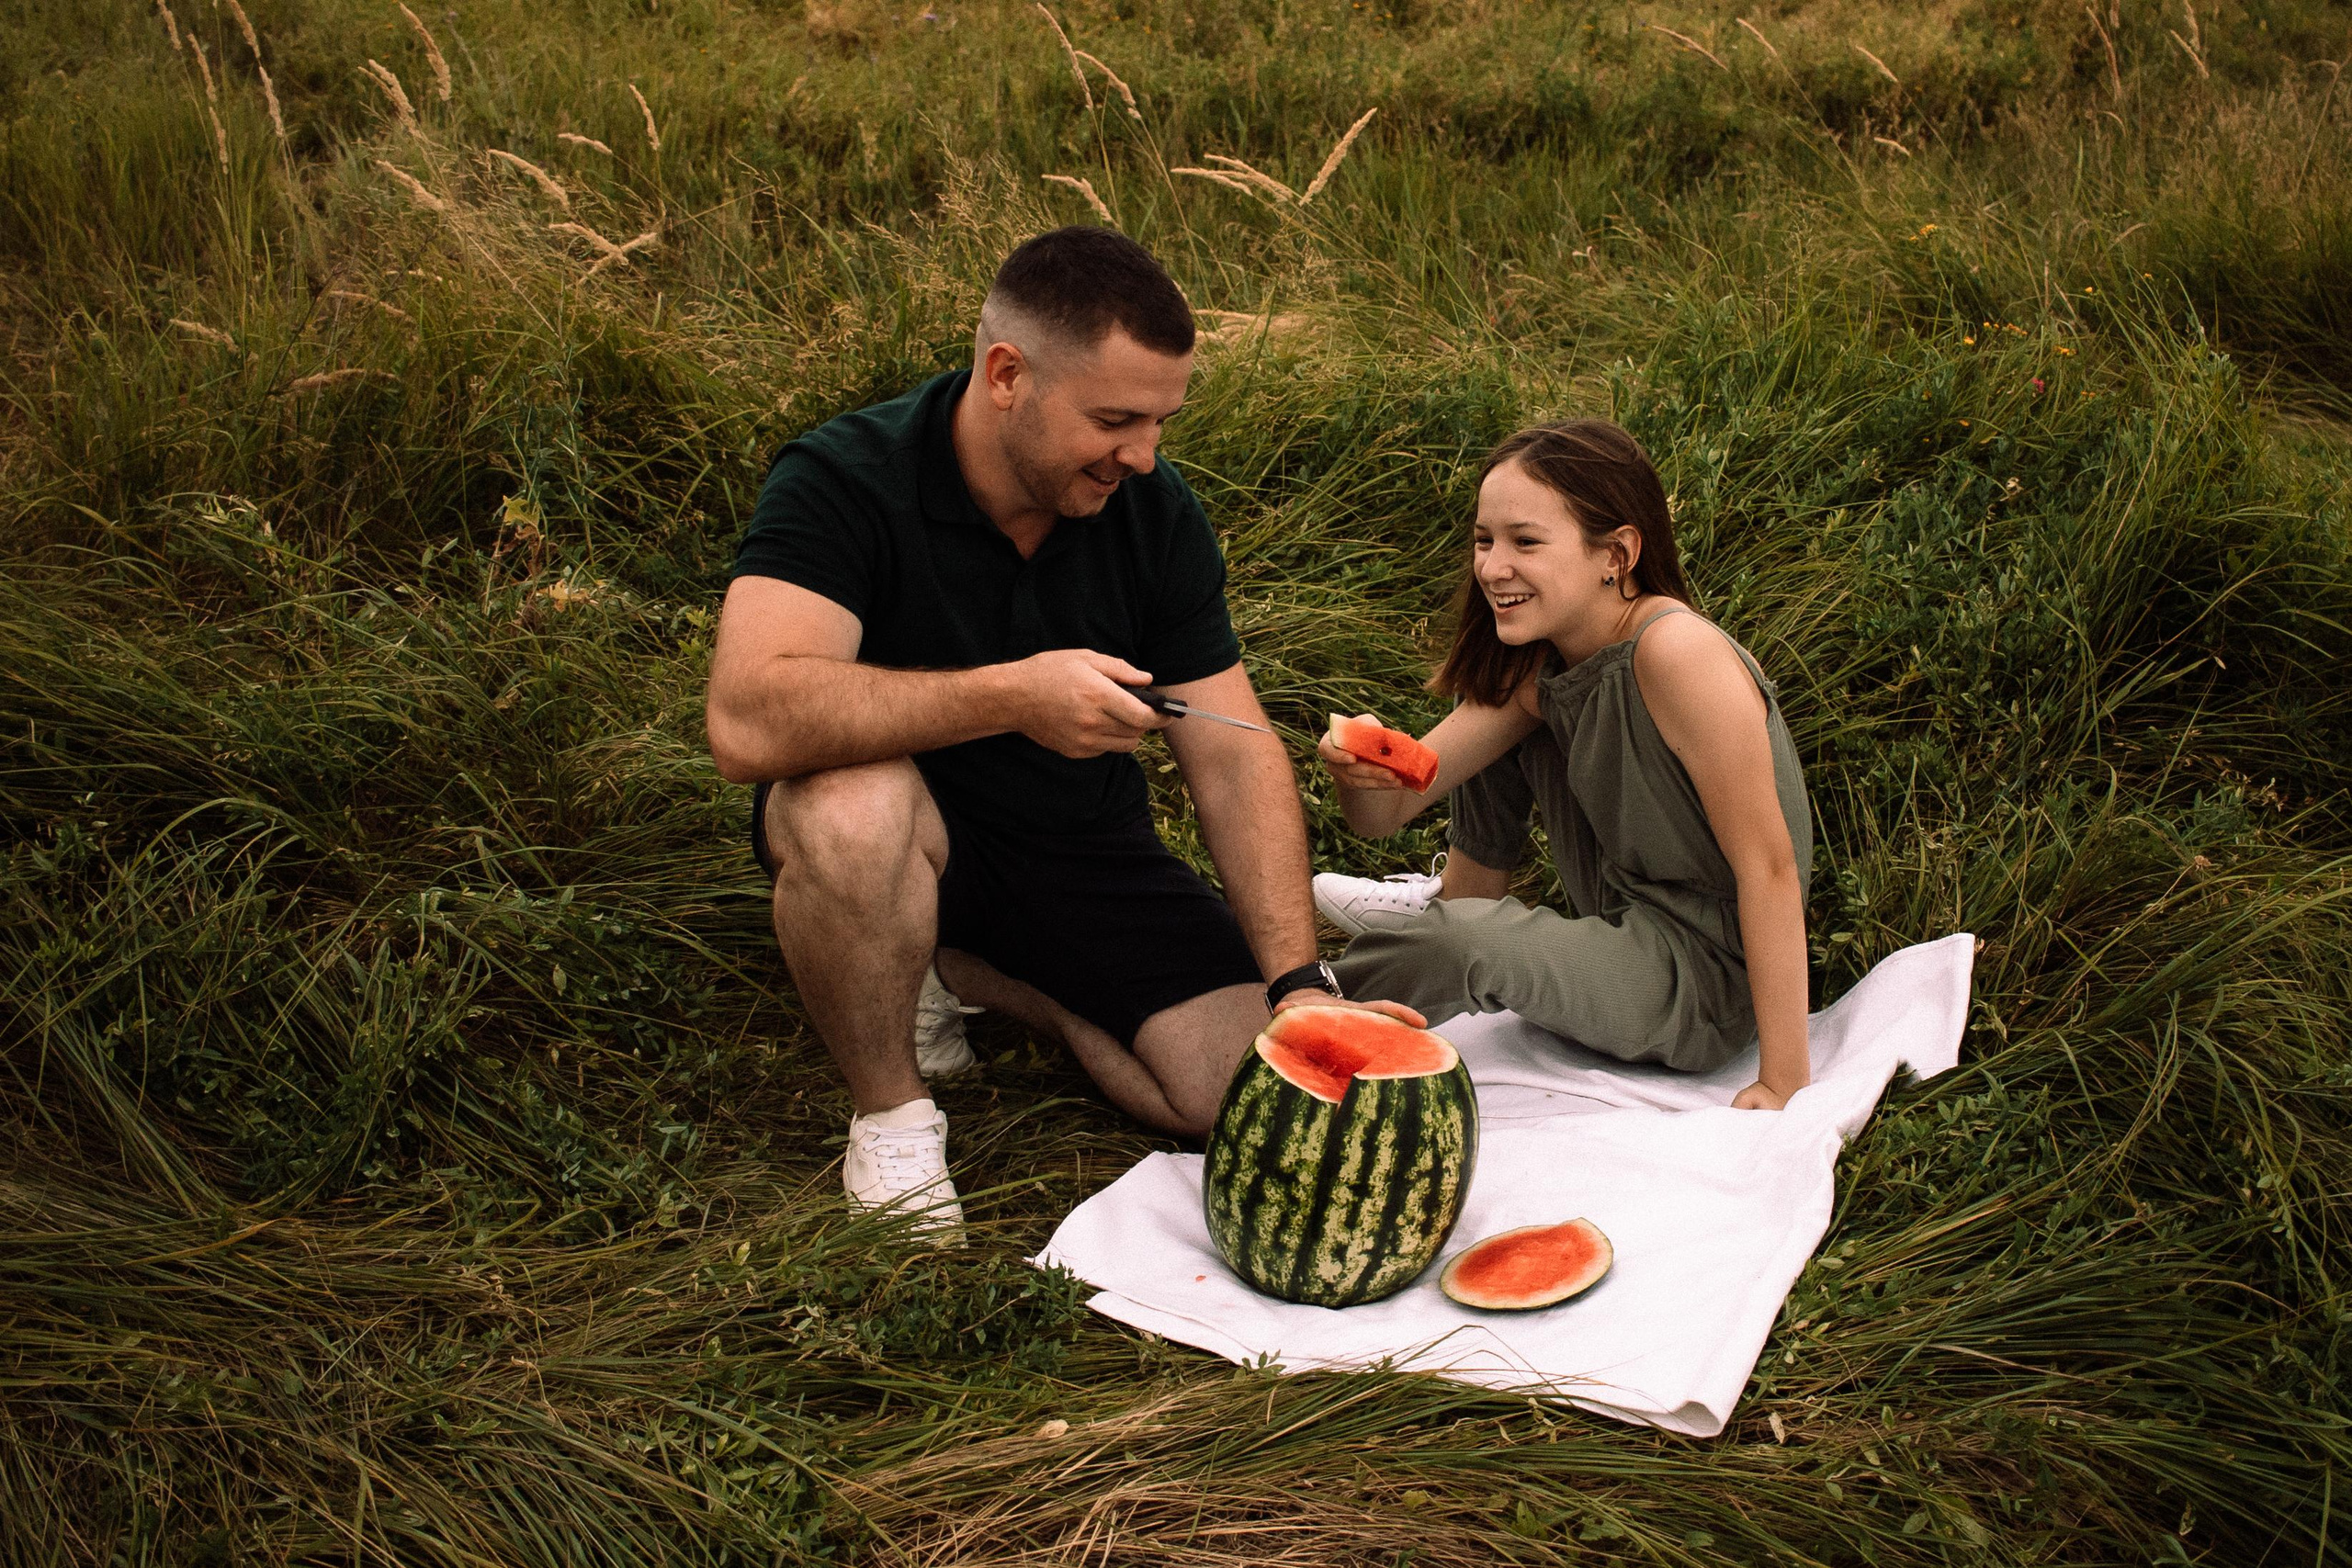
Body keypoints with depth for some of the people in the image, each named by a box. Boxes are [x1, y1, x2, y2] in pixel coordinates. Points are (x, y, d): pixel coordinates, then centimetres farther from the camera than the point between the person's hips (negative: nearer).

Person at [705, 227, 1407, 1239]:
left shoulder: (1156, 511, -7)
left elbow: (1235, 755, -7)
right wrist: (1010, 695, -42)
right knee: (855, 802, -40)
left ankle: (967, 977, 9)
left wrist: (1299, 984, -17)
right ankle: (890, 1118, -12)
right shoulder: (842, 480, -21)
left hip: (1085, 850, 4)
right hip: (907, 846, -4)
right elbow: (748, 720, -37)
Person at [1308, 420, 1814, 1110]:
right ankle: (1465, 899, 29)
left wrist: (1783, 1084, -27)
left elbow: (1769, 865, -28)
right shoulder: (1533, 667, -3)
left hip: (1709, 980, -8)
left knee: (1452, 948, -28)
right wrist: (1363, 770, -29)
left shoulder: (1676, 652, -28)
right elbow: (1388, 809, -4)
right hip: (1627, 918, 8)